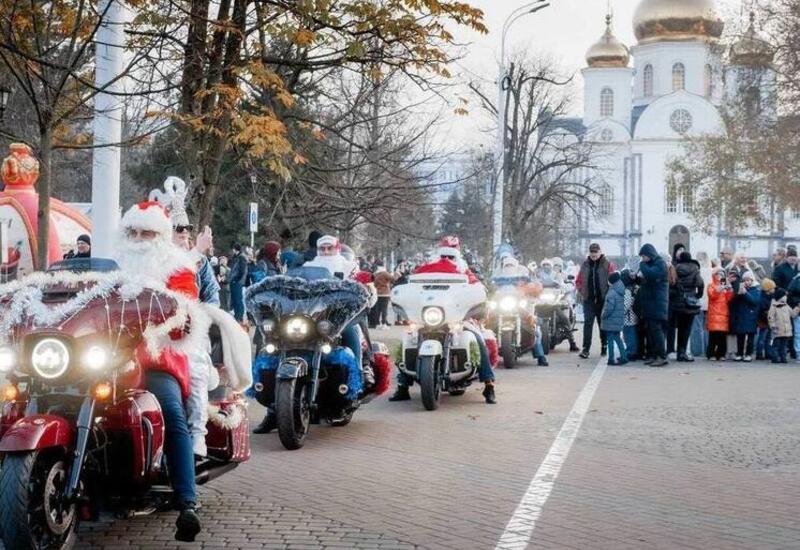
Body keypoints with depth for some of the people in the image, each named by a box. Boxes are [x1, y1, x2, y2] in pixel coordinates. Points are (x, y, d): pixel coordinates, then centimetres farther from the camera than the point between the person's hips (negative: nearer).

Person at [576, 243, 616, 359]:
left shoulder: (607, 265, -2)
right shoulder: (585, 265, 7)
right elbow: (578, 281, 14)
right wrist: (582, 292, 3)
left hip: (603, 300, -1)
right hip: (588, 299, 1)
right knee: (588, 323, -6)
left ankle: (604, 346, 23)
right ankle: (586, 348, -10)